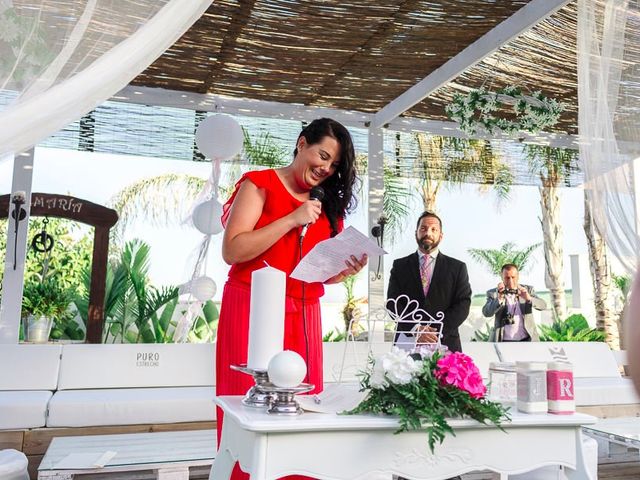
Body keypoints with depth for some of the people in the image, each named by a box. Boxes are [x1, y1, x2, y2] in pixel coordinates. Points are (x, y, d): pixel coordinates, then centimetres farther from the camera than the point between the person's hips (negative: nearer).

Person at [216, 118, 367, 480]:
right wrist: (292, 220, -15)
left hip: (304, 316, 5)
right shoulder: (260, 184, -1)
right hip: (253, 311, -5)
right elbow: (232, 251, -13)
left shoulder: (328, 205, 15)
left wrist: (345, 270, -6)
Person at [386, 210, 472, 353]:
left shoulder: (458, 267, 10)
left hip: (445, 344, 0)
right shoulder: (400, 266, 11)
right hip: (407, 343, 0)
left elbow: (463, 305, 2)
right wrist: (416, 330, -12)